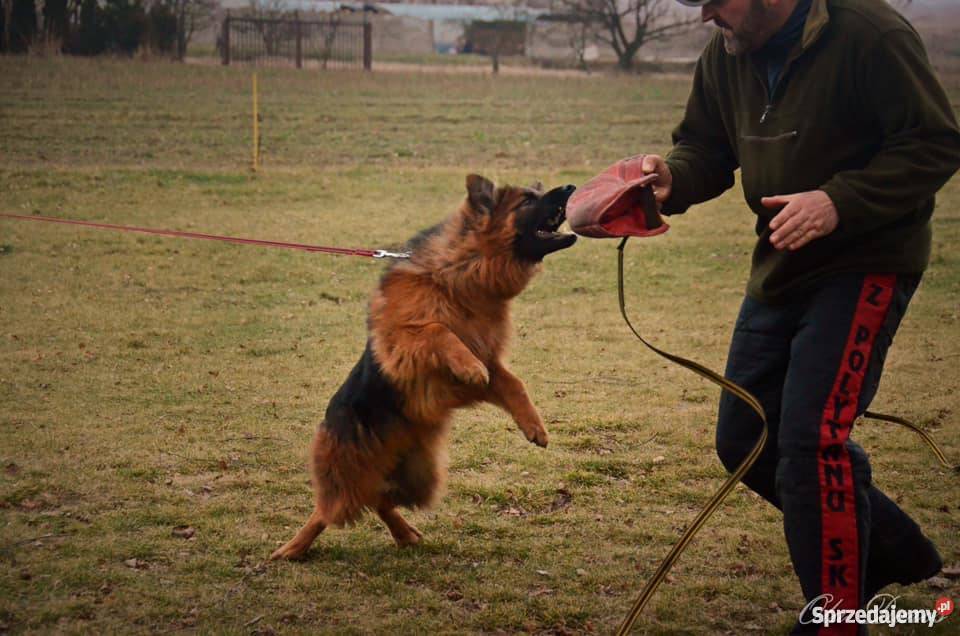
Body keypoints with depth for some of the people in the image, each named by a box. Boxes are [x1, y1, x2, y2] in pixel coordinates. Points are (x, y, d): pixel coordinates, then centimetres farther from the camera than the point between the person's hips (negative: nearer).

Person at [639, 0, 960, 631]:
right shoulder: (725, 57, 2)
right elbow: (707, 147, 12)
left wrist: (840, 202, -29)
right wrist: (674, 178, -12)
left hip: (866, 266, -8)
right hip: (780, 271, 9)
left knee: (810, 440, -17)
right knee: (745, 441, 12)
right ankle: (893, 548, 30)